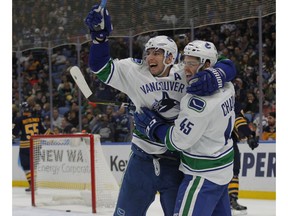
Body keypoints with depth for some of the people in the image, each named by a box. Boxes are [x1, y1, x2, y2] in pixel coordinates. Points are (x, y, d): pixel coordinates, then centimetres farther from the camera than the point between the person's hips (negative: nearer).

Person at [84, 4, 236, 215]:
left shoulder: (187, 75, -7)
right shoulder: (135, 72, -4)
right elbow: (101, 67, -3)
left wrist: (215, 77, -27)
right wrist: (99, 35, -16)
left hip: (176, 164, -1)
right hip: (142, 160, 1)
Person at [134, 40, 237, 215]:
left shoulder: (200, 101, -26)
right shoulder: (227, 86, -2)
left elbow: (177, 140, -19)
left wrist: (152, 125, -6)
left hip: (204, 174, -10)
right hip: (222, 167, 10)